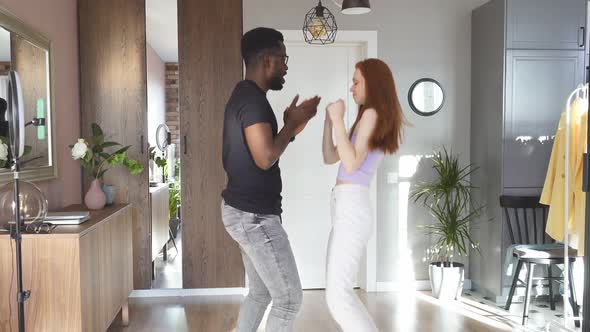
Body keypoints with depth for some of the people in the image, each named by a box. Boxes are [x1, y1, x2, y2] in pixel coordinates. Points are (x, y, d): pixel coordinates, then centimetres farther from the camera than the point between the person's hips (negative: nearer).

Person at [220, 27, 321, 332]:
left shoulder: (243, 96, 14)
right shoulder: (254, 100, -18)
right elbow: (265, 159, -25)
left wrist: (292, 126, 10)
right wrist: (293, 123, -12)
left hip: (242, 210, 10)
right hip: (254, 215, -10)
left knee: (260, 292, 21)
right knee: (289, 298, 0)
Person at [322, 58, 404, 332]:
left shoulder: (373, 114, -8)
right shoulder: (365, 119, 19)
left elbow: (351, 164, -19)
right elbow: (330, 158, 21)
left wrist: (338, 119, -14)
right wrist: (329, 120, 13)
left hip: (352, 209, -10)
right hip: (346, 209, 10)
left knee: (337, 296, -13)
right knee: (337, 291, 13)